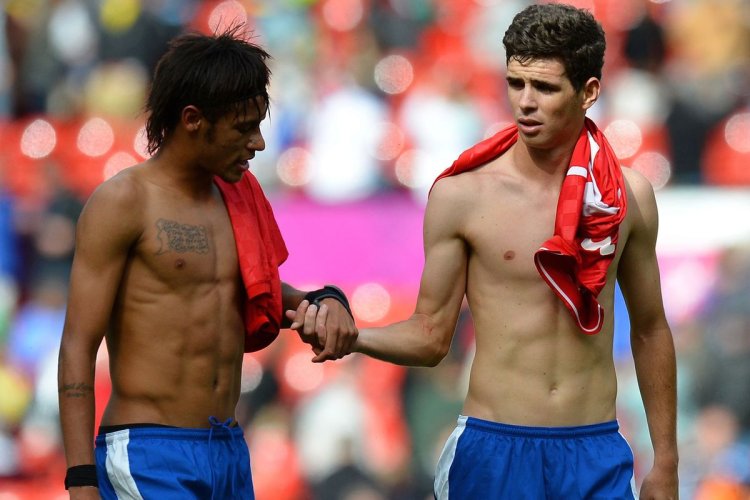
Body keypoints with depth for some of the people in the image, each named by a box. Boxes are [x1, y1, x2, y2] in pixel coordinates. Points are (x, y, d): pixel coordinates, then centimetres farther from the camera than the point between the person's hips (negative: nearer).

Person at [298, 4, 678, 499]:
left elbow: (650, 331, 13)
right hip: (493, 452, -2)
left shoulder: (629, 195, 3)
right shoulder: (462, 194, -3)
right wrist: (345, 333, -19)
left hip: (597, 456, 2)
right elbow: (431, 336, 0)